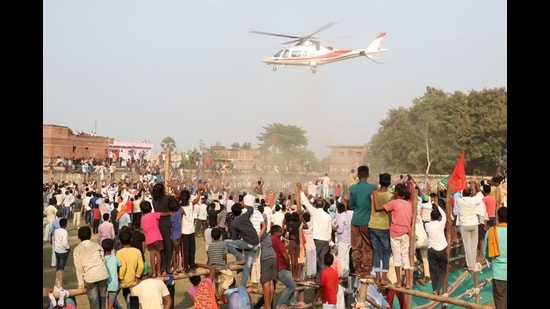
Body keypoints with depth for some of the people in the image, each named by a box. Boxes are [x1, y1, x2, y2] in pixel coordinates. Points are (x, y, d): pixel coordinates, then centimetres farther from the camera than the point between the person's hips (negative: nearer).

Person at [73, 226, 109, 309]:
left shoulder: (77, 249, 5)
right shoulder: (97, 245, 12)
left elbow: (78, 267, 2)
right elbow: (103, 260, 9)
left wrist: (81, 284, 9)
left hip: (90, 276, -2)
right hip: (102, 274, 3)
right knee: (102, 299, 14)